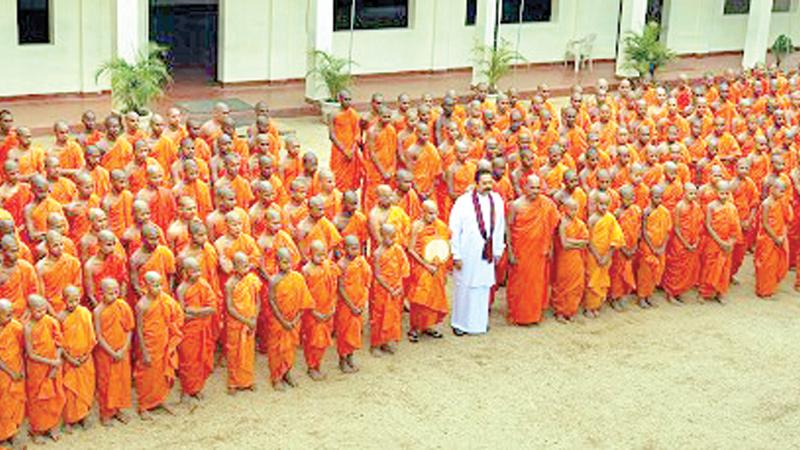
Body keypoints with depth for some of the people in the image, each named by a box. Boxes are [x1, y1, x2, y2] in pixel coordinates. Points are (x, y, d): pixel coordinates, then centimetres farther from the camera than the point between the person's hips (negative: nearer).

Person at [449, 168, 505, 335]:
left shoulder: (496, 200, 0)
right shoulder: (463, 202, -12)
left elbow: (500, 227, 8)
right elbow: (454, 230, -9)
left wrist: (498, 250, 8)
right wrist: (456, 255, -10)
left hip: (486, 253, 4)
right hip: (467, 253, -4)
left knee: (484, 287, 11)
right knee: (464, 287, 5)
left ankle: (480, 320, 25)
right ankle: (460, 322, 17)